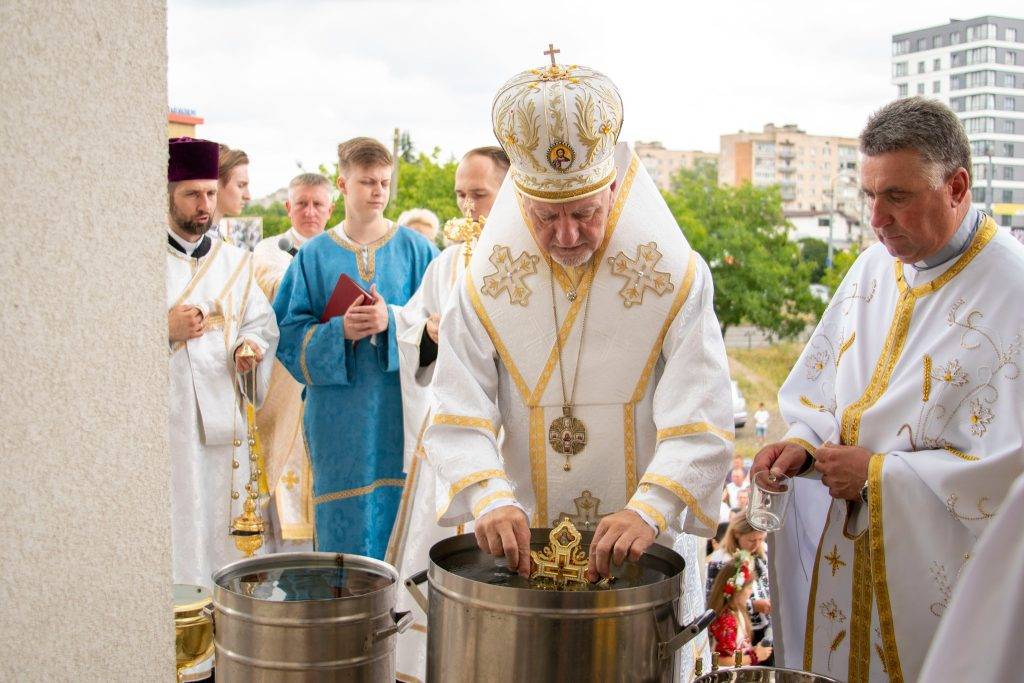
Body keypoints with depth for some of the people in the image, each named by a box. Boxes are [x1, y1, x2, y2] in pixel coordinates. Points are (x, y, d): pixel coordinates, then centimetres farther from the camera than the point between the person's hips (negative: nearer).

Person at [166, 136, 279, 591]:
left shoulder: (235, 263, 14)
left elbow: (261, 320, 14)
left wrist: (251, 345, -7)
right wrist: (163, 329, -17)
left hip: (222, 414, 4)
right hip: (164, 417, -4)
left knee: (221, 519, 6)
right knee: (173, 526, -5)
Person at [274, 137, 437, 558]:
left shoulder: (415, 250, 4)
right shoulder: (314, 256, 6)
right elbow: (288, 333, 2)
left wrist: (393, 321, -17)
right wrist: (339, 331, -16)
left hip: (402, 411, 0)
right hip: (339, 418, 1)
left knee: (401, 512, 2)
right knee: (344, 522, 3)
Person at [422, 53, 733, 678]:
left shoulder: (676, 278, -10)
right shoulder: (487, 285, -4)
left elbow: (700, 425, -17)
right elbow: (459, 415, -10)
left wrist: (650, 509, -33)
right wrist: (488, 498, -29)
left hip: (644, 554, -1)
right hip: (523, 545, 2)